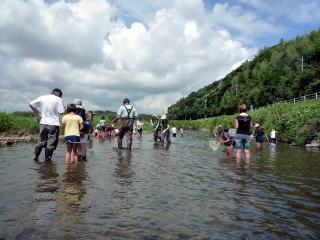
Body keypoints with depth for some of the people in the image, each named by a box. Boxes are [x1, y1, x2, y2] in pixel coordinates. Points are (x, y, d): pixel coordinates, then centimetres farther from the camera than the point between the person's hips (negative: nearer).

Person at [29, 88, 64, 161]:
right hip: (54, 124, -4)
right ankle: (47, 159, 9)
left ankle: (36, 157, 17)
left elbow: (30, 104, 8)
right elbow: (61, 112, -12)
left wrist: (38, 114, 10)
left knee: (41, 141, 17)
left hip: (43, 123, 4)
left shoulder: (42, 98, 6)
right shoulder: (58, 99, -6)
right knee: (51, 143, 5)